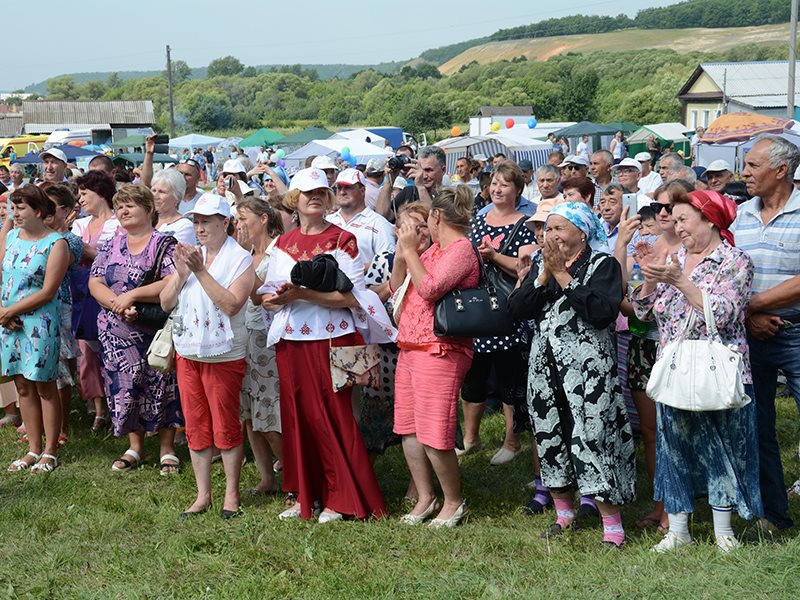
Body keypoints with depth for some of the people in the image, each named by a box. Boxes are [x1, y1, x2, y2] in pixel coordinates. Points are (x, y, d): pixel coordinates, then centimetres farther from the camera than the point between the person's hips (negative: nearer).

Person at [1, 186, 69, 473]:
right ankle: (34, 449, 19)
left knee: (45, 387, 2)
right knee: (23, 386, 10)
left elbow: (47, 292, -14)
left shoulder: (56, 243, -9)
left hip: (39, 323, -6)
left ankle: (50, 452, 11)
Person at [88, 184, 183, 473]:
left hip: (156, 330, -4)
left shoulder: (165, 244, -5)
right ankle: (135, 447, 22)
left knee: (160, 387, 0)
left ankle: (167, 449, 13)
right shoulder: (111, 246, 11)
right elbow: (95, 282, 3)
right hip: (117, 333, 5)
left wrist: (133, 295, -21)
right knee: (124, 387, 8)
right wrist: (117, 303, -15)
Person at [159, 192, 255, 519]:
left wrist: (201, 272, -23)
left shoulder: (240, 259, -9)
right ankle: (202, 495, 21)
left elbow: (232, 304, -22)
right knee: (195, 427, 11)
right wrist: (180, 274, -13)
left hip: (224, 355, -5)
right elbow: (166, 303, 4)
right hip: (187, 353, 5)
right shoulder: (188, 255, 7)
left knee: (225, 427, 2)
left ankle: (231, 494, 16)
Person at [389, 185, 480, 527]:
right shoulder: (434, 249, 17)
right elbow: (397, 286, 18)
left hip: (438, 352, -10)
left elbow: (429, 289, -22)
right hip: (410, 347, 10)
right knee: (408, 428, 12)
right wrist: (401, 253, 3)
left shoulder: (462, 249, -11)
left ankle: (454, 502, 9)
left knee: (434, 435, -8)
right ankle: (425, 498, 22)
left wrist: (410, 251, -12)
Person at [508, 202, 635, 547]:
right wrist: (544, 277, -10)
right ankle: (564, 514, 29)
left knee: (592, 437, -10)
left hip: (588, 366, -6)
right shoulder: (540, 263, 13)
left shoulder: (602, 265, -3)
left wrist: (564, 277, -17)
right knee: (550, 437, 11)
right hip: (545, 363, 6)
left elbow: (604, 312, -20)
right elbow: (517, 309, 2)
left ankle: (613, 529, -3)